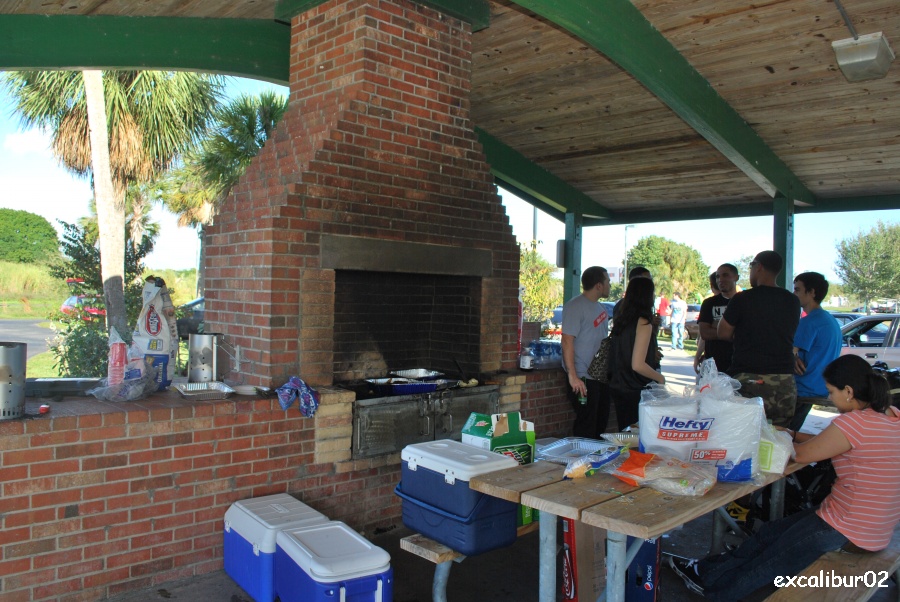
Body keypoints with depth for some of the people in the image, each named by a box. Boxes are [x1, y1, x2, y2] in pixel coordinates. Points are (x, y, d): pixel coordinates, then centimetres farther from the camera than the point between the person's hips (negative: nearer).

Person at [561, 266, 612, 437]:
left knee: (601, 424, 16)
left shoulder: (600, 308, 14)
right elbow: (567, 341, -19)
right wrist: (573, 376, -23)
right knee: (586, 426, -3)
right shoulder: (575, 307, -13)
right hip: (583, 378, -9)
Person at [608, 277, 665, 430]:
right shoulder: (643, 323, -16)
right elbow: (638, 365, -21)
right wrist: (660, 378, -6)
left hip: (618, 388, 8)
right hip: (636, 391, -7)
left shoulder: (620, 321, 6)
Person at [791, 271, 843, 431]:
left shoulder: (809, 322, -17)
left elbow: (789, 353, -21)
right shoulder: (832, 321, 16)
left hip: (804, 391, -10)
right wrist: (795, 359, 2)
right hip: (820, 391, 10)